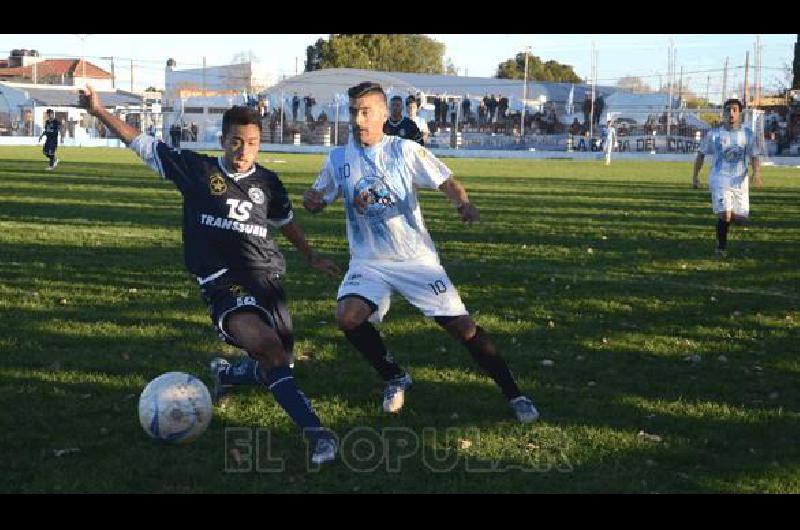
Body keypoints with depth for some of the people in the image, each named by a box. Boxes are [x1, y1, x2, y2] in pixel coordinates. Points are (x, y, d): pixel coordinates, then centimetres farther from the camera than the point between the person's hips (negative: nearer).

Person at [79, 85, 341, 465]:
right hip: (222, 283, -5)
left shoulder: (267, 183, 9)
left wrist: (311, 257, 29)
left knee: (277, 367, 9)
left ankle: (225, 373, 42)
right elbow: (143, 145, 6)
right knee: (267, 343, -31)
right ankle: (314, 431, -32)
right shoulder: (196, 169, 0)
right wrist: (98, 111, 4)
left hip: (266, 278, 5)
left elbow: (285, 222, 26)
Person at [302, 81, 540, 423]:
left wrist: (463, 204, -30)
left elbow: (445, 181, -9)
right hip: (368, 262, 2)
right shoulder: (338, 160, 4)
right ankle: (394, 379, 3)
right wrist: (311, 200, -14)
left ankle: (513, 394, 11)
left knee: (462, 325, -5)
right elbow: (319, 204, 11)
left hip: (416, 259, -2)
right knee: (347, 317, -23)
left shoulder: (404, 151, -4)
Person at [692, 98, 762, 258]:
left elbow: (754, 157, 3)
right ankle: (721, 247, 1)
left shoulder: (748, 134, 3)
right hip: (720, 180, -3)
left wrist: (757, 172, -17)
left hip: (740, 181, 3)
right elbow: (701, 154, 9)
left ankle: (723, 220, 40)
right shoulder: (713, 134, 0)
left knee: (740, 217, 5)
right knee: (725, 215, -19)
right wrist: (695, 177, 7)